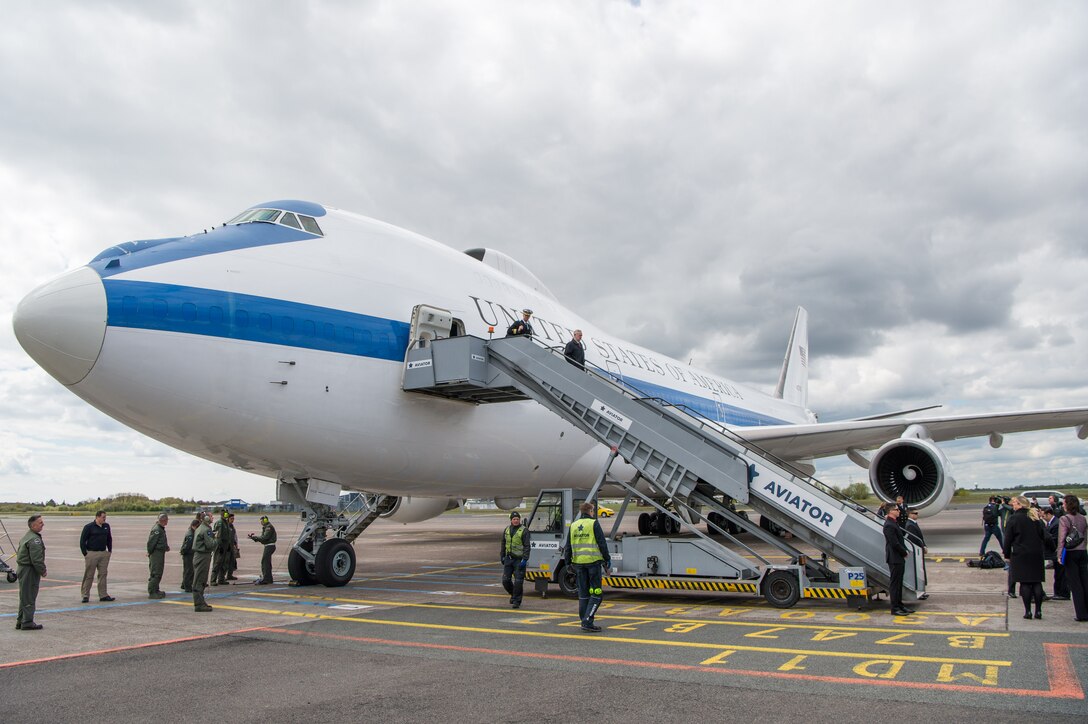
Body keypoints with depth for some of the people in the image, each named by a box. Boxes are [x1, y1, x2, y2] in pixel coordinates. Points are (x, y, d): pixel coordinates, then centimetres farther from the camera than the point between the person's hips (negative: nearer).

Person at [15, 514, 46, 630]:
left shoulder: (26, 537, 15)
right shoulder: (34, 539, -19)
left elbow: (18, 552, 23)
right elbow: (36, 559, -24)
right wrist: (43, 571, -10)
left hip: (22, 569, 11)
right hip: (30, 570, -11)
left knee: (24, 597, 18)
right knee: (29, 598, -4)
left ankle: (20, 621, 26)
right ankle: (27, 622, 0)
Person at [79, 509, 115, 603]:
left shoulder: (106, 526, 10)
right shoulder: (89, 527, -6)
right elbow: (82, 540, -5)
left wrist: (110, 550, 14)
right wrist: (85, 553, -9)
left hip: (104, 554, 5)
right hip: (91, 554, -5)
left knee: (103, 574, 6)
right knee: (89, 575, 1)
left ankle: (103, 595, 11)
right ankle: (85, 595, 10)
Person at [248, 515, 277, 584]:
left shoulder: (269, 527, -14)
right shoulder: (266, 527, 19)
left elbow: (264, 537, -22)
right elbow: (262, 537, 14)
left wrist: (255, 537, -15)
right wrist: (254, 537, 1)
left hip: (269, 546, -11)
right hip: (268, 546, 11)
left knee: (264, 562, -12)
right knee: (267, 563, 17)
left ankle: (264, 580, -14)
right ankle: (269, 578, 25)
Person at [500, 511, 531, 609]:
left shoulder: (524, 530, -9)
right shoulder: (507, 529, 9)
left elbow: (527, 546, -12)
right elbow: (503, 543, 18)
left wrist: (525, 559, -18)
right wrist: (502, 556, 14)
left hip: (519, 560, -5)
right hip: (508, 558, 5)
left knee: (518, 581, -4)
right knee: (505, 580, 6)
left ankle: (517, 601, 7)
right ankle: (513, 594, 31)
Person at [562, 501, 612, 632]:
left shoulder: (573, 526, 10)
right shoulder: (594, 524, -5)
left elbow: (568, 546, 12)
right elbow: (602, 543, -7)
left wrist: (568, 562, 18)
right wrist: (607, 559, 2)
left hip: (579, 562, 5)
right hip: (593, 561, -5)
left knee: (583, 593, 13)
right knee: (596, 593, -1)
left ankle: (585, 622, 15)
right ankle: (587, 621, -10)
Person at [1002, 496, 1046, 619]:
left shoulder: (1014, 518, -9)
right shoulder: (1036, 518, 6)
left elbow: (1008, 539, -7)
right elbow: (1044, 535, 11)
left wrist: (1007, 554, 2)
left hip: (1020, 555, -4)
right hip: (1037, 554, 4)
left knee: (1025, 583, 0)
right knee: (1037, 582, 8)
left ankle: (1028, 611, 0)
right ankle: (1038, 610, 9)